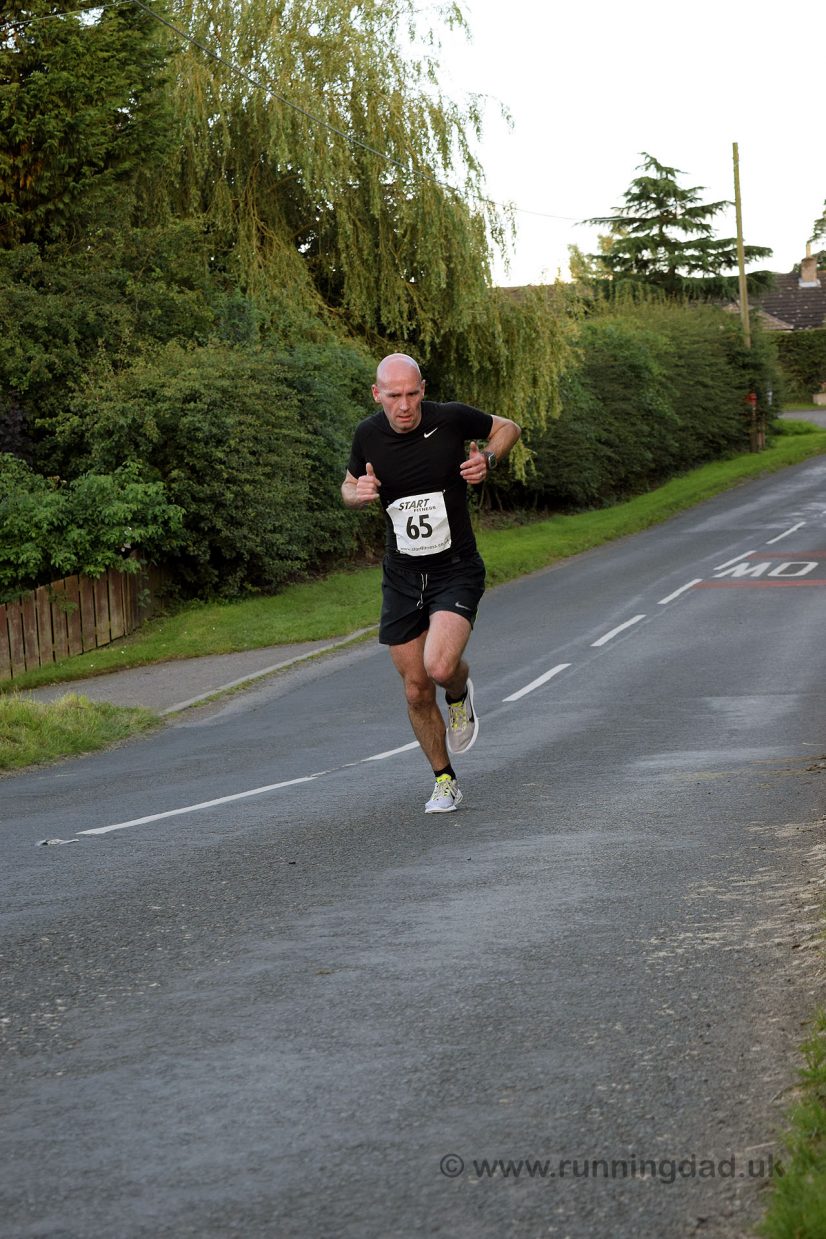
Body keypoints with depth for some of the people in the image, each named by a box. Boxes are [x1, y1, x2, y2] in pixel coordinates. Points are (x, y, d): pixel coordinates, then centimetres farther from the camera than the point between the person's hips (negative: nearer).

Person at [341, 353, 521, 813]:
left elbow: (508, 428, 6)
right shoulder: (368, 435, -5)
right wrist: (359, 494, -10)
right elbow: (350, 485, 14)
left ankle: (460, 692, 12)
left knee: (440, 667, -26)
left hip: (457, 572, -3)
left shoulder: (451, 419, -14)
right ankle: (445, 780, 27)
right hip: (402, 579, 3)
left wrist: (488, 459, -14)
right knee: (417, 692, 5)